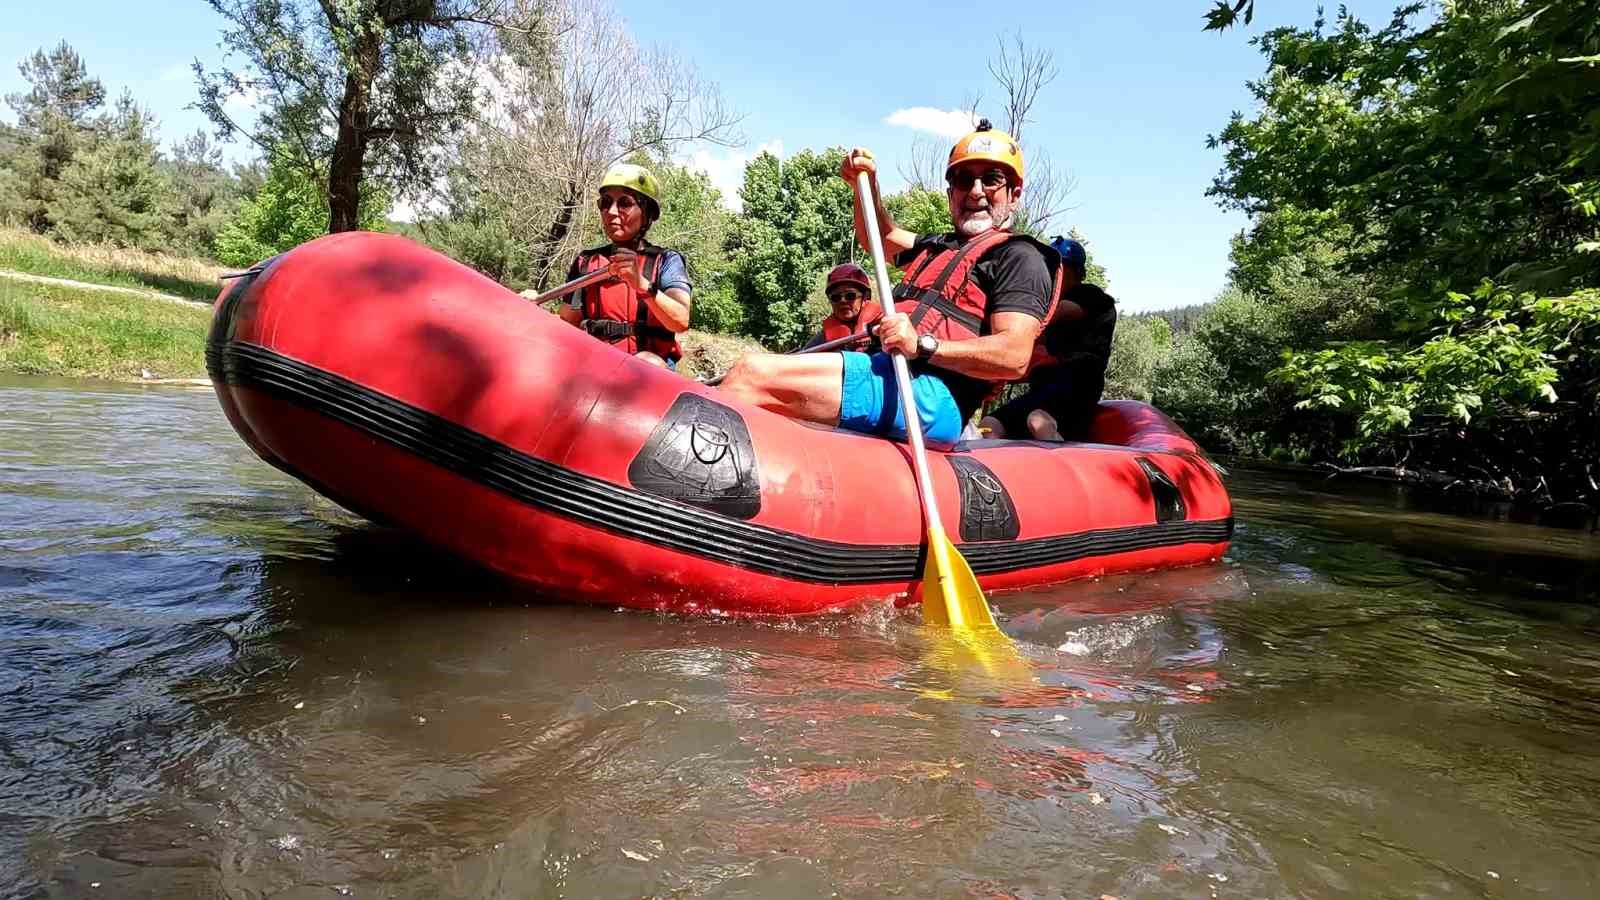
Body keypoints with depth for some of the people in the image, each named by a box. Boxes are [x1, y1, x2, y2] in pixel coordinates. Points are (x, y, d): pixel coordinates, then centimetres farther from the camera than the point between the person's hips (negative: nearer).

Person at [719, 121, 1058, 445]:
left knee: (753, 372, -24)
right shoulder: (943, 246, 30)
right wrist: (867, 186, 30)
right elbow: (883, 237, 49)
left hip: (931, 396, -9)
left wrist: (923, 345, -23)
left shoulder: (1019, 257, 3)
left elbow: (1014, 356, -12)